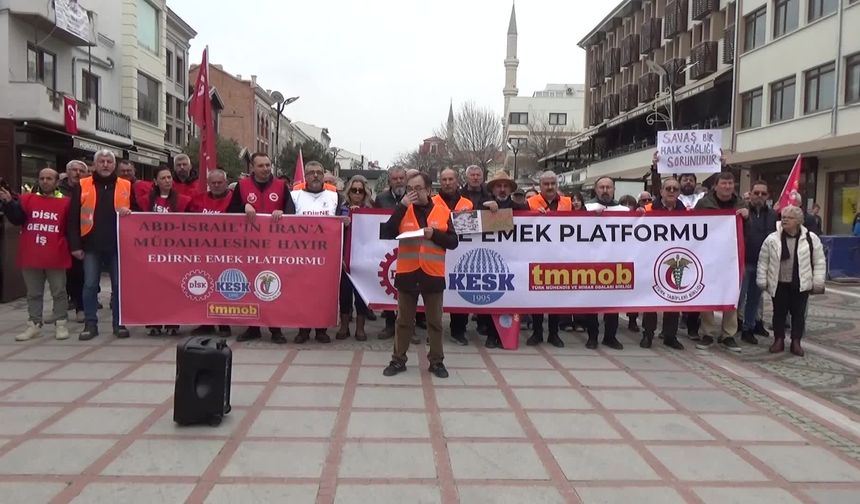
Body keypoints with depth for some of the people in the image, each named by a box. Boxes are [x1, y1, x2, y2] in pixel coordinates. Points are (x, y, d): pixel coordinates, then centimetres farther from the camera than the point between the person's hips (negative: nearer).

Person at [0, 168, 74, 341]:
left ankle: (61, 324, 11)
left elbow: (71, 228, 3)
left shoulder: (66, 202, 3)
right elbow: (17, 219, -3)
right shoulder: (27, 199, 9)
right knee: (33, 293, 11)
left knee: (59, 292, 5)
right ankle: (34, 325, 18)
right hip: (30, 257, 3)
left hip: (56, 257, -3)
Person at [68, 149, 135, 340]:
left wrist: (129, 212, -11)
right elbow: (74, 218, 3)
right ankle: (90, 324, 12)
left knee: (119, 286, 5)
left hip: (118, 245, 0)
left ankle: (119, 323, 14)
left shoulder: (126, 186, 7)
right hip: (91, 245, 0)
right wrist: (75, 244, -3)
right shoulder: (82, 186, 5)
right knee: (90, 285, 3)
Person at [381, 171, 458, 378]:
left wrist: (434, 234, -17)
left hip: (433, 274, 0)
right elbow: (386, 234, -11)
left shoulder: (443, 212, 2)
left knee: (435, 321, 9)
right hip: (407, 273, 1)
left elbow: (453, 242, 0)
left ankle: (436, 361, 20)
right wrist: (402, 206, -15)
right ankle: (398, 360, 20)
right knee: (404, 320, 10)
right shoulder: (403, 210, 3)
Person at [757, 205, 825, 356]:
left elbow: (819, 262, 1)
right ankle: (779, 340, 19)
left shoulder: (811, 239, -5)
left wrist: (818, 283, -2)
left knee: (798, 313, 7)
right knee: (779, 312, 8)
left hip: (801, 284, 0)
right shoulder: (772, 239, -5)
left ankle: (796, 342, 17)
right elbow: (763, 261, 1)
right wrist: (762, 281, 0)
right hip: (779, 284, 0)